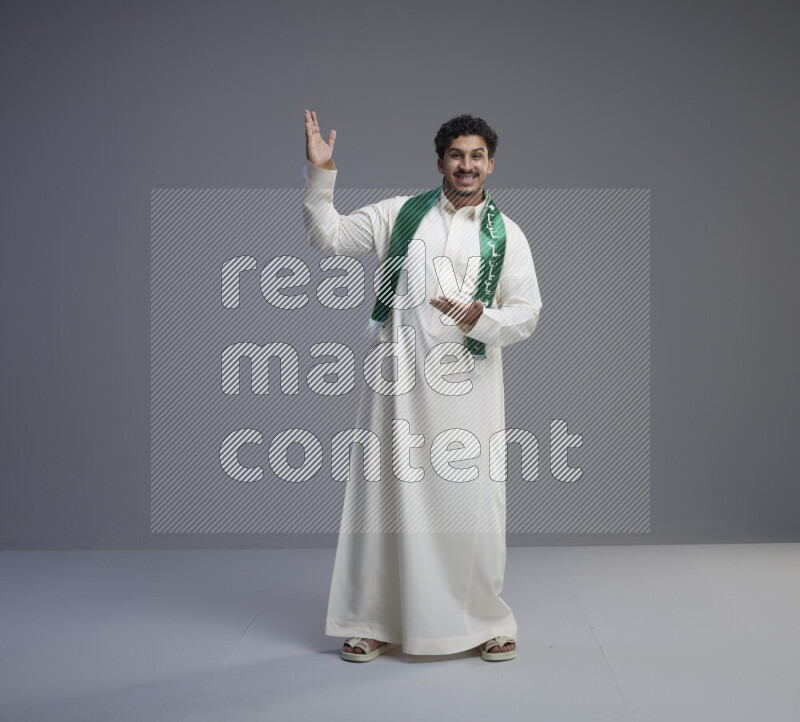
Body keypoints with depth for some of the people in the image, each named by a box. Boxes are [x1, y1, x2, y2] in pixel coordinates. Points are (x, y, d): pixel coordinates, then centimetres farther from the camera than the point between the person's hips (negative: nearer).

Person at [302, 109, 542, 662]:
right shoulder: (399, 214, 8)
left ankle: (486, 621, 19)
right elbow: (328, 235, 10)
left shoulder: (506, 235, 7)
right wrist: (320, 173, -2)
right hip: (399, 380, 0)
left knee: (472, 500, 1)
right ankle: (374, 623, 18)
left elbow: (527, 314, 3)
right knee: (389, 493, 5)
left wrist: (481, 319, -16)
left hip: (467, 387, 0)